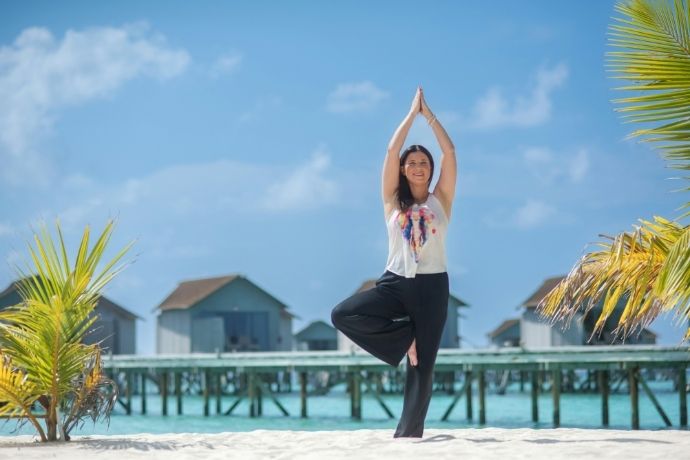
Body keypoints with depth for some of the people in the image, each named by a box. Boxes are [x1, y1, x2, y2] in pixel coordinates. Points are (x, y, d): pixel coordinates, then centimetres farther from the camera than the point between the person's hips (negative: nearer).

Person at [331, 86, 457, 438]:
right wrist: (412, 112, 4)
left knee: (423, 365, -3)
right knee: (342, 315, -20)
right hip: (395, 283, 1)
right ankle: (406, 336, -5)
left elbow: (449, 152, 0)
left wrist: (428, 114, 4)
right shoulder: (393, 201, 8)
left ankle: (408, 434, 3)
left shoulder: (440, 200, 7)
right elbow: (391, 151, 0)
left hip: (431, 286, -1)